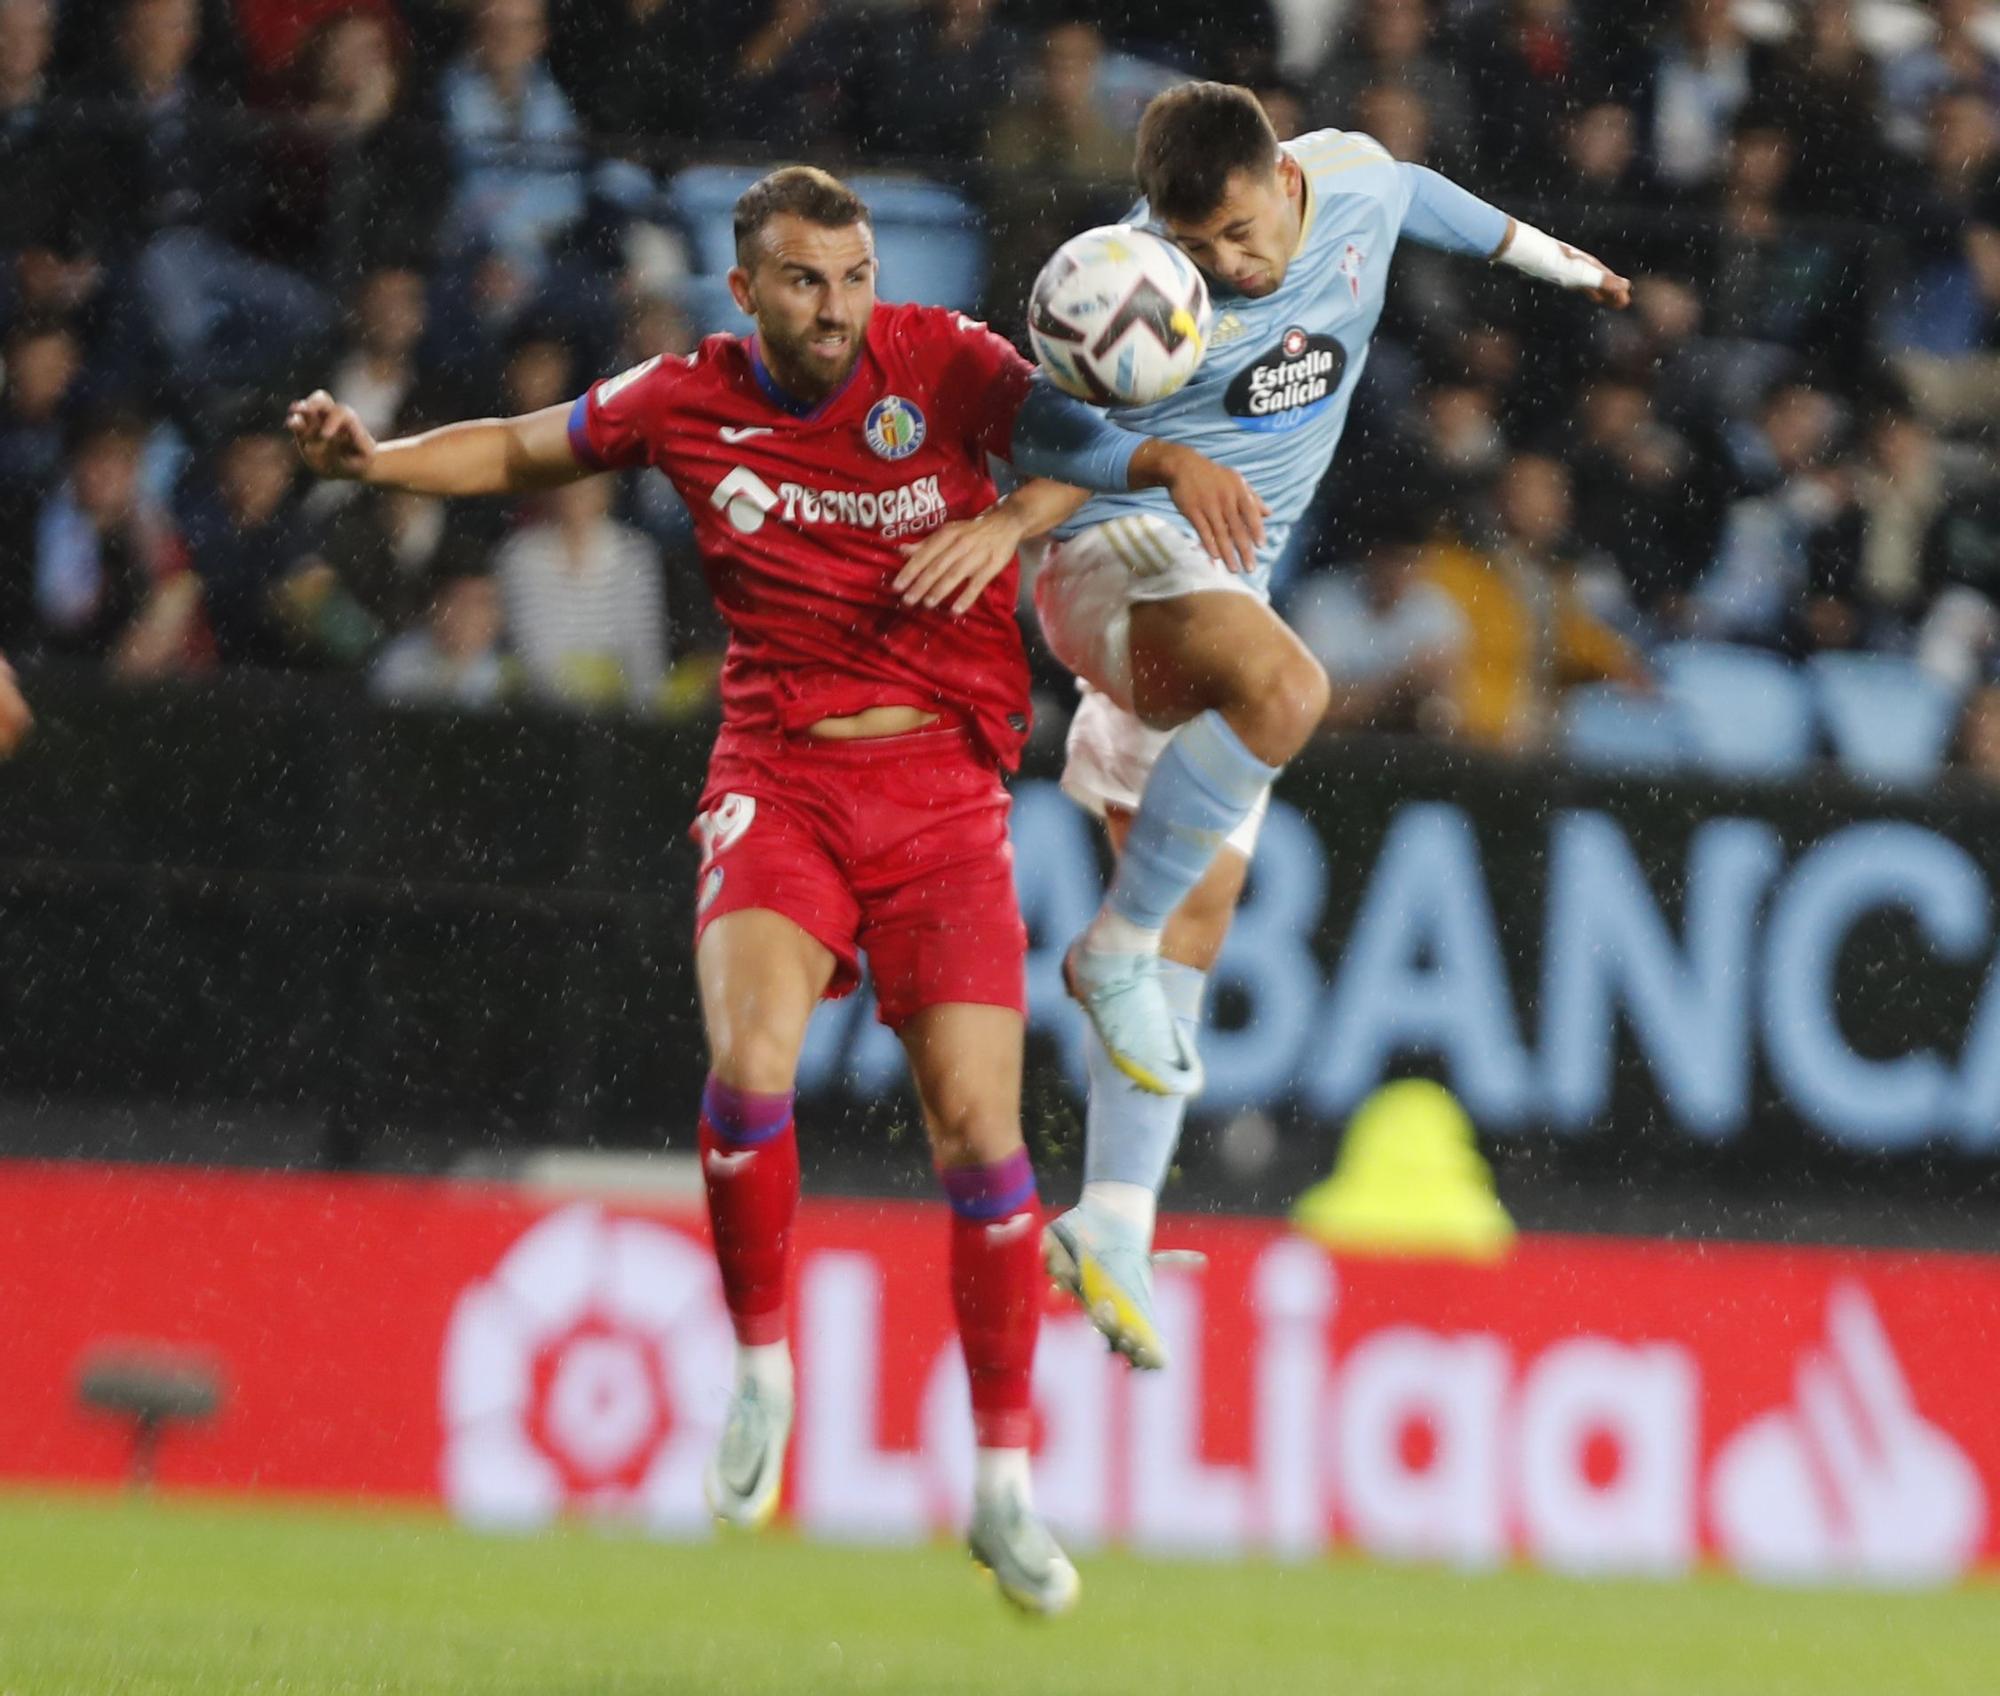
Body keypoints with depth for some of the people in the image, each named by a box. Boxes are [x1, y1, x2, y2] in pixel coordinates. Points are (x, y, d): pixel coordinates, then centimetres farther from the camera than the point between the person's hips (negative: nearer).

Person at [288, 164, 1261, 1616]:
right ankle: (761, 1370, 0)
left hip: (946, 789, -1)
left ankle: (1005, 1483, 7)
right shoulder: (691, 402, 2)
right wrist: (375, 458, 2)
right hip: (779, 778, 1)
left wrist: (1175, 460, -43)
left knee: (979, 1131, -6)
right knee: (752, 1063, -24)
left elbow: (1064, 428, -22)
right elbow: (526, 451, 18)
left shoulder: (941, 363, -4)